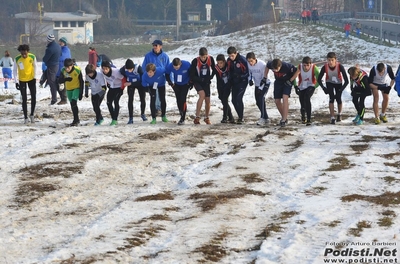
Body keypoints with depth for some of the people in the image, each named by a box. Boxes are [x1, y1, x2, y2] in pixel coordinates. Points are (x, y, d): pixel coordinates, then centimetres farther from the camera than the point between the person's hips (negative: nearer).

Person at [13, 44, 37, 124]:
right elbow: (15, 70, -8)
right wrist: (16, 82, -11)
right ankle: (25, 117, 8)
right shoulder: (17, 59, -19)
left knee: (33, 97, 2)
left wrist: (34, 77, -1)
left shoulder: (32, 57, -17)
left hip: (31, 79, 1)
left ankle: (32, 115, 21)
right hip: (22, 80, -1)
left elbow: (35, 66, 0)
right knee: (24, 99, -1)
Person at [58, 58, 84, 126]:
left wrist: (81, 93, -12)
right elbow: (59, 81, -17)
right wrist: (66, 79, -38)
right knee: (72, 105, 12)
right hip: (68, 89, 5)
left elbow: (81, 82, -13)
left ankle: (76, 120, -17)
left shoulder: (77, 70, -22)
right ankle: (76, 120, 26)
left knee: (74, 102, -22)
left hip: (76, 88, -5)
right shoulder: (63, 71, -14)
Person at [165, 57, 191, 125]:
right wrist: (170, 83, -6)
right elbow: (167, 75, -4)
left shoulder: (187, 64, -31)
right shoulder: (170, 66, -26)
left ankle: (182, 119, -8)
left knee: (183, 100, -13)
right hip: (176, 85, 3)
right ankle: (182, 116, 22)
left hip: (185, 84, -3)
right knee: (178, 100, 6)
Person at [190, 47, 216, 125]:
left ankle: (207, 118, 25)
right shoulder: (195, 61, -18)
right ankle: (197, 117, -25)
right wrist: (201, 79, -21)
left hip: (206, 82, 3)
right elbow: (192, 75, -12)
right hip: (197, 82, -3)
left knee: (207, 100, 1)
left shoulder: (211, 59, -10)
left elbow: (214, 70, 7)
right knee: (202, 94, -27)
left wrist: (210, 77, -5)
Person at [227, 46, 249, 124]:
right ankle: (240, 116, 19)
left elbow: (247, 71, -14)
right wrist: (230, 80, 5)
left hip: (242, 81, -7)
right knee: (234, 100, 4)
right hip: (234, 82, 7)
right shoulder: (229, 60, -1)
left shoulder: (242, 60, -20)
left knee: (239, 98, -17)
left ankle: (241, 118, -11)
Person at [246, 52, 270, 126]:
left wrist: (260, 88, -23)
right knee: (258, 102, 5)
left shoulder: (262, 64, -24)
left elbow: (264, 78, -20)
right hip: (257, 85, 6)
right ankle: (266, 118, 18)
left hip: (265, 84, -6)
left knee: (261, 98, -23)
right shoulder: (248, 65, -9)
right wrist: (250, 80, -10)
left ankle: (262, 118, -26)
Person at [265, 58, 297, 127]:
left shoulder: (287, 66, -35)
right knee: (277, 101, 3)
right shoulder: (270, 64, -25)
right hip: (278, 82, 4)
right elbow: (267, 66, 2)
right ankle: (283, 117, 24)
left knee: (285, 98, -22)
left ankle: (284, 119, -19)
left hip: (287, 82, -4)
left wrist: (291, 80, -20)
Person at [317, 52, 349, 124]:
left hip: (338, 83, 0)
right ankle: (332, 118, -13)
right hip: (329, 83, 0)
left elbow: (346, 81, -31)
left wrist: (341, 90, -37)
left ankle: (339, 114, 31)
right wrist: (324, 88, -26)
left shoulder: (340, 67, -34)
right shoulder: (325, 67, -30)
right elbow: (319, 79, -16)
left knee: (338, 99, 0)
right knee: (331, 98, -17)